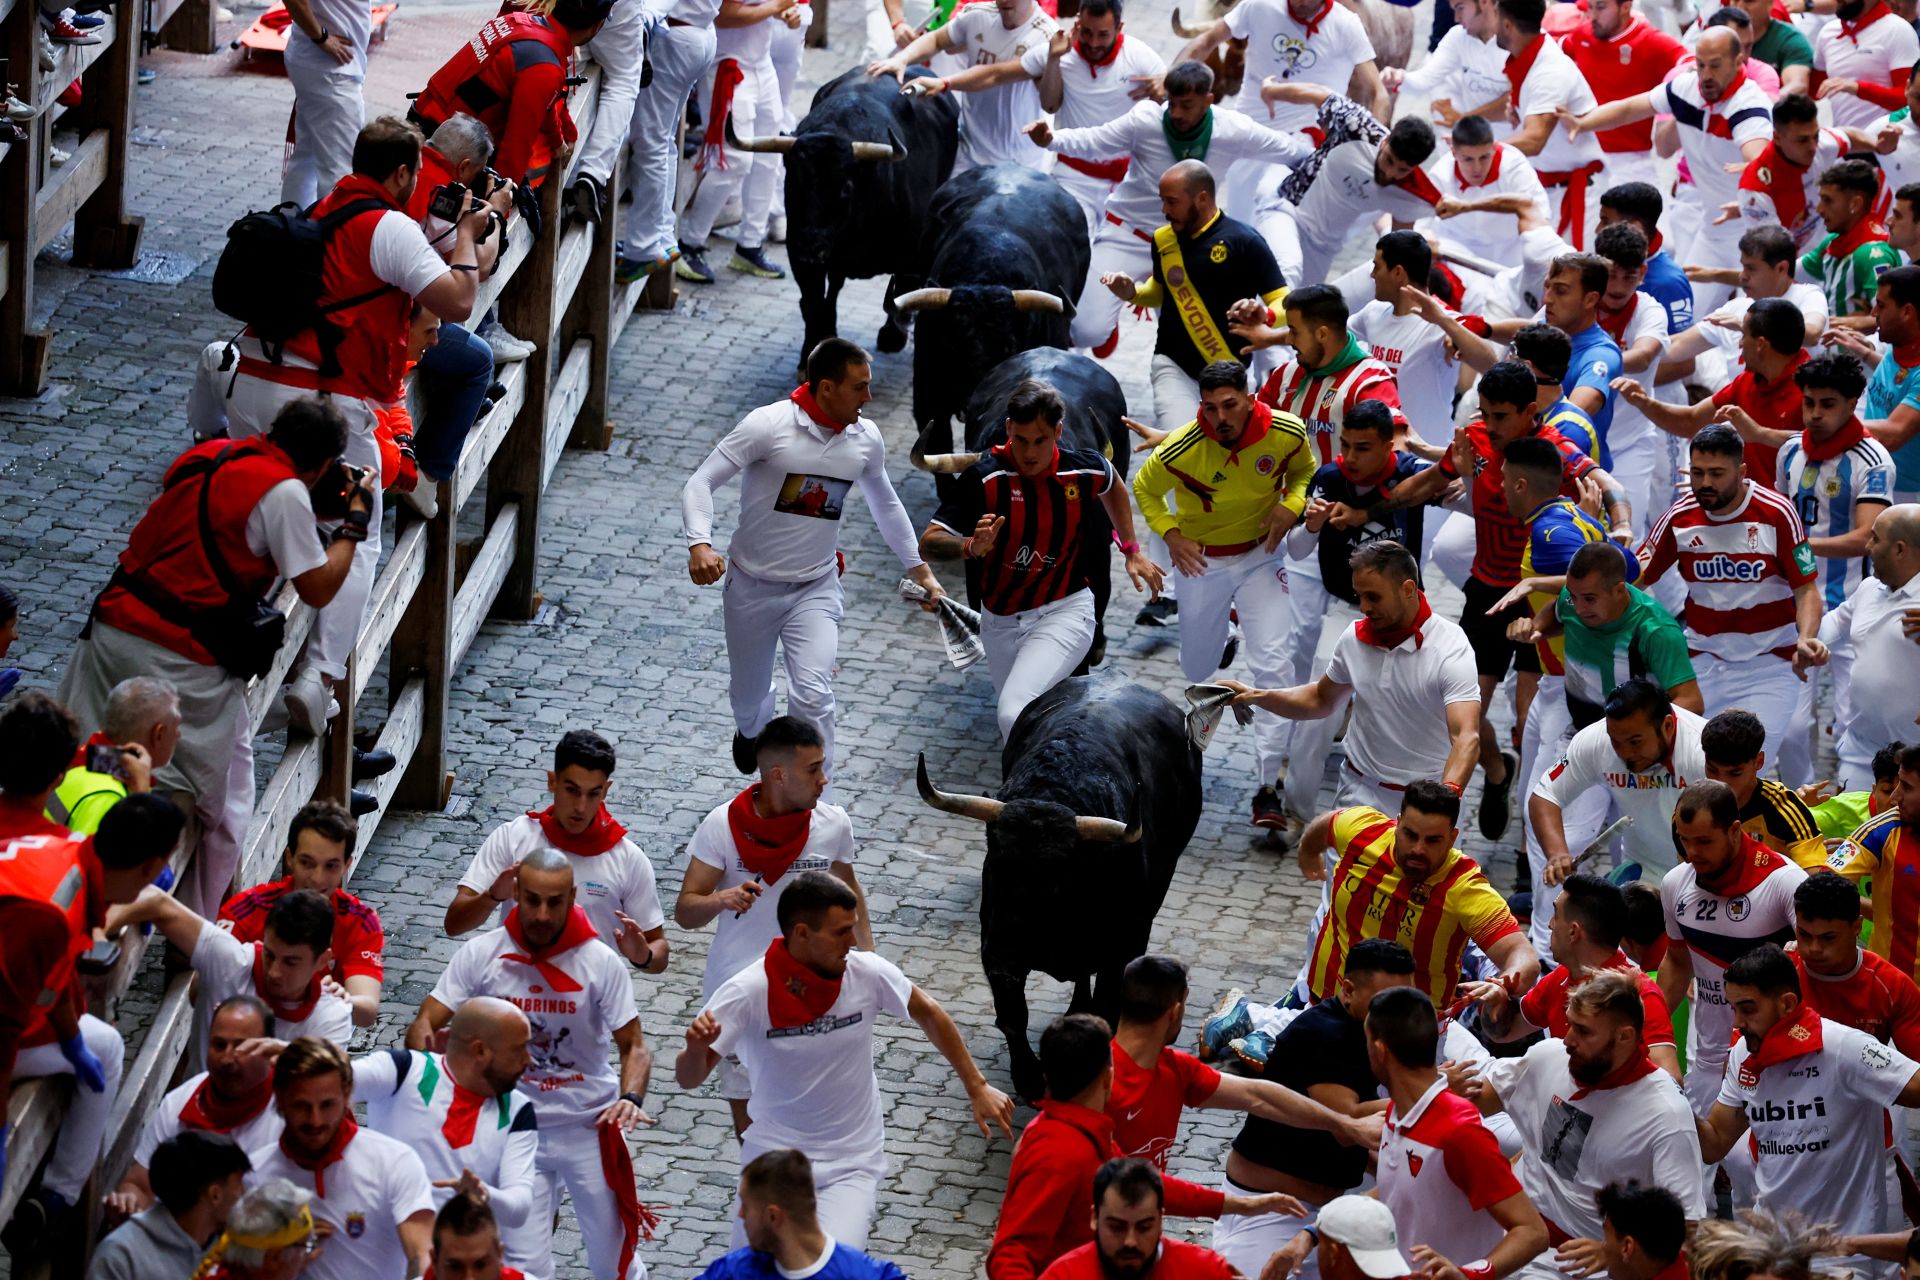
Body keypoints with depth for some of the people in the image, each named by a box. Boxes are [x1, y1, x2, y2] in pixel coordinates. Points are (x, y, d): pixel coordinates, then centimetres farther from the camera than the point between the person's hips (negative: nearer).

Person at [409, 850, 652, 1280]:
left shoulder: (601, 962, -10)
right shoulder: (481, 954, -10)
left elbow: (633, 1045, -5)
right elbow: (424, 1025, -8)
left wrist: (631, 1098, -25)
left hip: (592, 1126, 0)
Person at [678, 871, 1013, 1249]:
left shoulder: (868, 973, -11)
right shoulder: (747, 993, -17)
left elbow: (928, 1014, 8)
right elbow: (689, 1078, -16)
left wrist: (977, 1088, 11)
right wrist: (696, 1048, -40)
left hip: (852, 1164, 0)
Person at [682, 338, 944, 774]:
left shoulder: (866, 439, -3)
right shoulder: (769, 425, -18)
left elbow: (885, 504, 16)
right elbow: (702, 481, -18)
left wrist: (920, 570, 20)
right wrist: (700, 544, -35)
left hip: (815, 589, 2)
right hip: (752, 586, -2)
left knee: (813, 696, -19)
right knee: (748, 695, 18)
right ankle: (751, 730, 55)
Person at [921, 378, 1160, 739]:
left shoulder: (1084, 469, -11)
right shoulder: (985, 477, -18)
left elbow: (1112, 486, 16)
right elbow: (929, 543, -20)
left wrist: (1131, 550, 14)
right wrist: (971, 546, -40)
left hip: (1064, 611, -2)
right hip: (1001, 622, 2)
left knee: (1015, 713, -26)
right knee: (1010, 716, 20)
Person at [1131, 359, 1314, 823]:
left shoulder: (1286, 432, -21)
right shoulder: (1181, 450, -26)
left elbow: (1304, 469, 3)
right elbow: (1144, 488, -4)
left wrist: (1290, 504, -16)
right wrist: (1170, 534, -17)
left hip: (1260, 555, 0)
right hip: (1201, 559, 0)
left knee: (1272, 665, -14)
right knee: (1197, 668, 15)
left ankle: (1268, 785, -10)